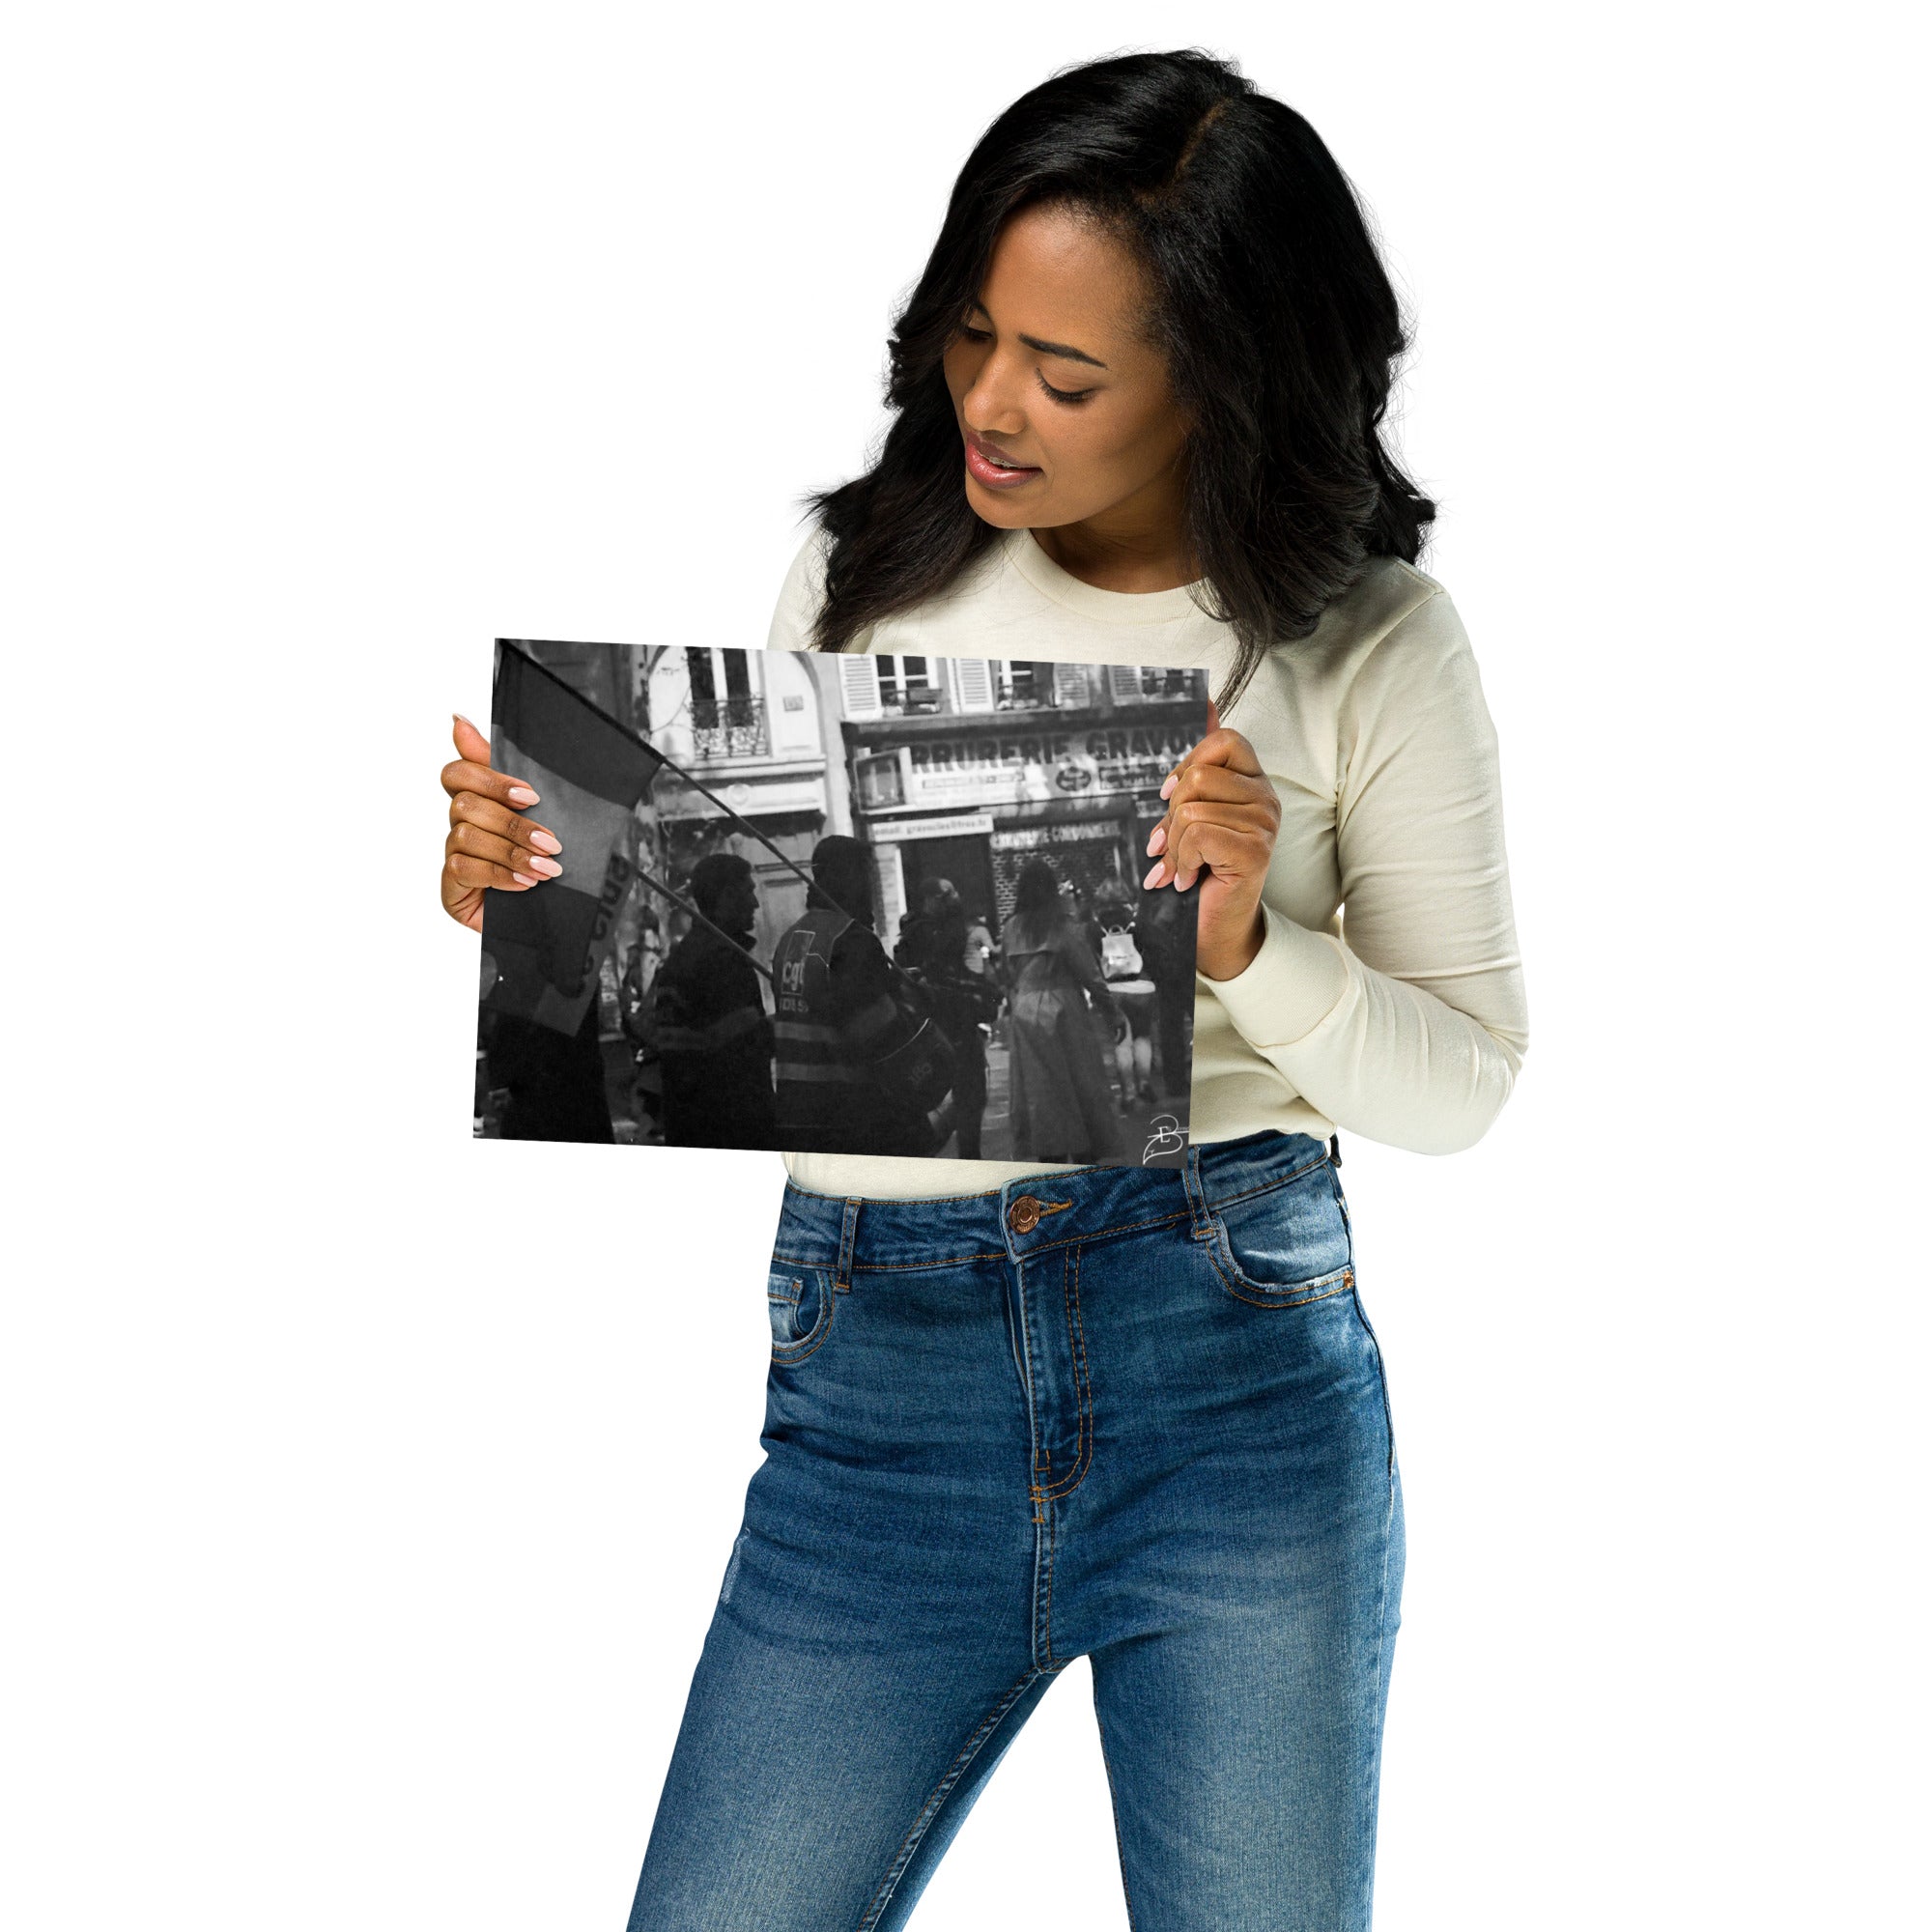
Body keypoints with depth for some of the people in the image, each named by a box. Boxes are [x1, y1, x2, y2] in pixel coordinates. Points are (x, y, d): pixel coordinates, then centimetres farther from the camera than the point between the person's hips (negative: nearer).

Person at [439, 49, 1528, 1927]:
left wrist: (1249, 949, -17)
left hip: (1241, 1372, -1)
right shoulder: (862, 574, 5)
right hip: (874, 1391, 2)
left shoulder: (1372, 647, -1)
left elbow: (1460, 1083, 1)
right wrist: (536, 891, -6)